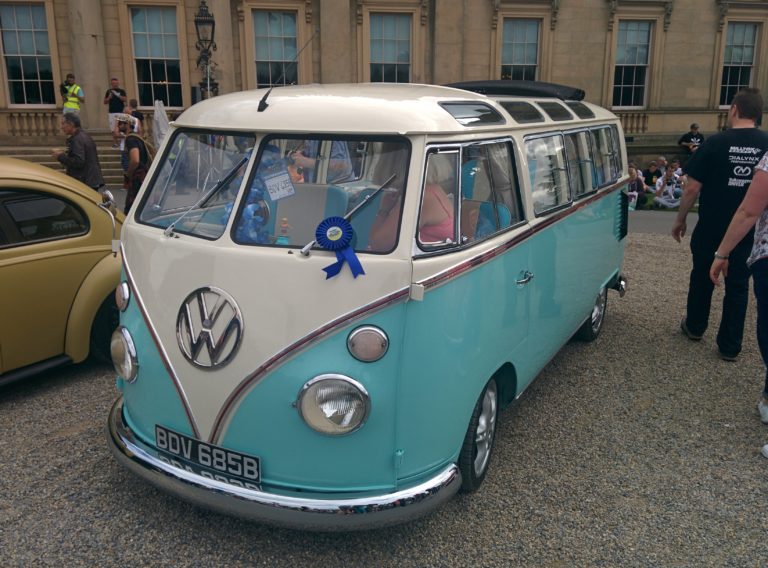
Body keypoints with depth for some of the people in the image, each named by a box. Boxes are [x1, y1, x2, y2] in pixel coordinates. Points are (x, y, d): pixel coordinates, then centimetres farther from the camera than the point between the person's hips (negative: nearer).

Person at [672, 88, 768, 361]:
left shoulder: (716, 143, -12)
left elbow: (692, 188, -12)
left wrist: (680, 219, 0)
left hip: (711, 228, -2)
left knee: (702, 278, 17)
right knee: (737, 285, 10)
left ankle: (694, 327, 34)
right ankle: (730, 346, 15)